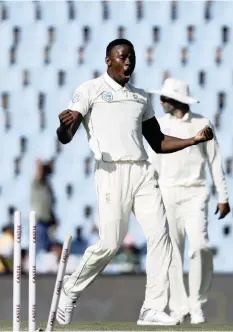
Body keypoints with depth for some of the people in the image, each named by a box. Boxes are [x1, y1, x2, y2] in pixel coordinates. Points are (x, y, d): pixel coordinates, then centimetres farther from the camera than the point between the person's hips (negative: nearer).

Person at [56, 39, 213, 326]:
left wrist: (194, 140, 9)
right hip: (111, 171, -6)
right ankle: (70, 291, 13)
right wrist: (65, 125, -30)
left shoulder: (141, 98, 22)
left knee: (160, 235, -7)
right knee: (110, 243, -9)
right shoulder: (90, 90, 4)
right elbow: (65, 138, -5)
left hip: (143, 172, 6)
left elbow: (158, 142, 25)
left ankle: (152, 309, -4)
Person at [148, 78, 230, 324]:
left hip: (195, 194, -2)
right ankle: (178, 306, 6)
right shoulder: (160, 125, 8)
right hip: (167, 193, 2)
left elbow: (214, 161, 6)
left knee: (199, 246, -17)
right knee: (172, 251, -1)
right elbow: (153, 164, 10)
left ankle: (196, 304, -4)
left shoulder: (202, 124, 4)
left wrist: (223, 197, 2)